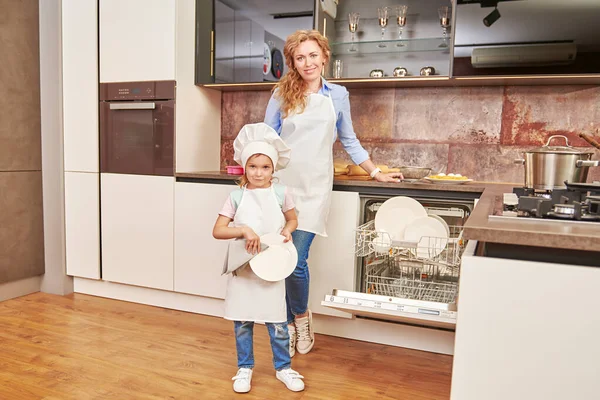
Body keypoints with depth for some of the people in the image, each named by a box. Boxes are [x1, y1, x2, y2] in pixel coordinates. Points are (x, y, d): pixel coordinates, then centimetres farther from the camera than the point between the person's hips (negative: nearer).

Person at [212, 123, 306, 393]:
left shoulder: (280, 193, -3)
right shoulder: (236, 197, -5)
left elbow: (293, 219, 13)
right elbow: (217, 231, -8)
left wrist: (287, 229, -8)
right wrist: (244, 230, -23)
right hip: (242, 269, 0)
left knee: (277, 323, 7)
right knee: (242, 322, 11)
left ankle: (283, 367, 28)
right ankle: (245, 367, 31)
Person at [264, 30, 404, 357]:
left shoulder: (338, 95, 9)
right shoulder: (281, 95, 5)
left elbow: (349, 140, 17)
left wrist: (376, 173, 16)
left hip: (314, 187, 0)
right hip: (282, 184, 1)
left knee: (297, 259, -9)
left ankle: (302, 316, 21)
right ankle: (289, 324, 24)